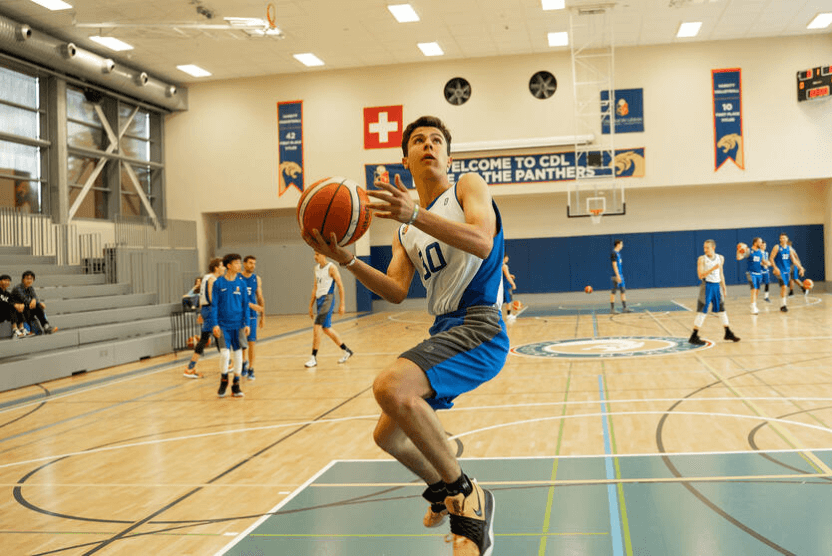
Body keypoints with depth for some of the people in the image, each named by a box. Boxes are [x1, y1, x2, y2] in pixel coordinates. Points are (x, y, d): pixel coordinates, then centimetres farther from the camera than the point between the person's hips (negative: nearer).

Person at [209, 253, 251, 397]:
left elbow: (245, 304, 6)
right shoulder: (218, 283, -3)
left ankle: (236, 386, 16)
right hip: (223, 325, -3)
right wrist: (215, 324, -8)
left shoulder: (241, 283, 3)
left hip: (238, 325, 3)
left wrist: (247, 323, 1)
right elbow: (214, 305, -2)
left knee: (238, 353, 5)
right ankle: (223, 380, 15)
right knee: (225, 353, -11)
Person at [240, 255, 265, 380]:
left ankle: (251, 369, 7)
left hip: (252, 315, 2)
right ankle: (244, 362, 30)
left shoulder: (257, 279, 7)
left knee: (251, 343, 0)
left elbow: (260, 299, 12)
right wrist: (251, 305, -22)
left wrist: (263, 316, 8)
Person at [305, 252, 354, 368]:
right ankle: (346, 350, 28)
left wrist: (342, 304, -13)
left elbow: (340, 286, -10)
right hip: (319, 299, 9)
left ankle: (314, 358, -10)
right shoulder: (317, 268, 14)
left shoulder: (331, 268, -9)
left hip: (327, 299, -9)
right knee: (326, 328, 14)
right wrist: (311, 305, 18)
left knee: (317, 327, -15)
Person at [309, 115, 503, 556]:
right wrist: (346, 260, -5)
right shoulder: (405, 230, 20)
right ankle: (442, 491, 45)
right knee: (389, 436, 17)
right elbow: (396, 291, 8)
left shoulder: (468, 187, 1)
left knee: (391, 387, -32)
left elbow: (482, 242, -20)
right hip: (445, 332, 8)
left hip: (479, 328, -8)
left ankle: (466, 497, -16)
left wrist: (416, 214, -32)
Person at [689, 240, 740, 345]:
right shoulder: (702, 259, -8)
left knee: (722, 310, 12)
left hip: (717, 285, 5)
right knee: (702, 311, -6)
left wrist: (724, 287, 15)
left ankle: (728, 333, 24)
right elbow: (700, 275, -16)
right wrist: (712, 269, -26)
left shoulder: (720, 258, 7)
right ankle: (694, 336, -2)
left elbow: (721, 274, 16)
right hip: (707, 286, -5)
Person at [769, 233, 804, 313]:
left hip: (787, 270, 6)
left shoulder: (789, 248, 10)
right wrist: (775, 268, -20)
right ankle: (783, 305, -10)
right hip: (779, 270, -6)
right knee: (784, 286, -17)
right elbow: (771, 258, -9)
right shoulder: (777, 247, -6)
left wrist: (800, 267, 4)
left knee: (785, 287, 10)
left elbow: (794, 259, 13)